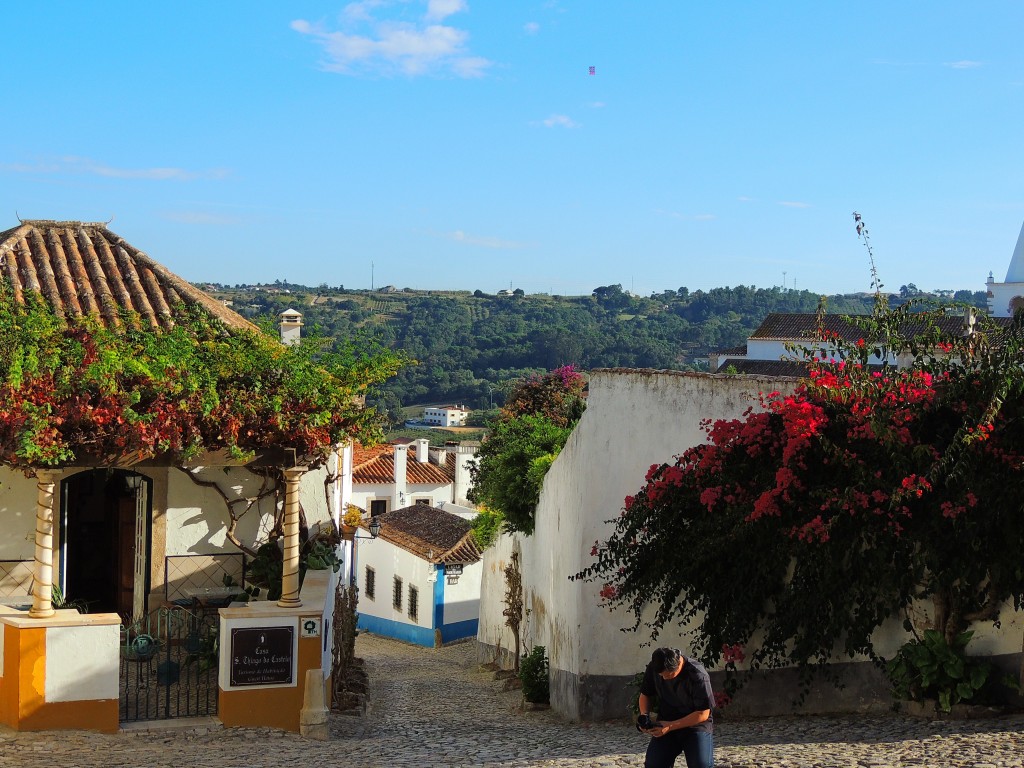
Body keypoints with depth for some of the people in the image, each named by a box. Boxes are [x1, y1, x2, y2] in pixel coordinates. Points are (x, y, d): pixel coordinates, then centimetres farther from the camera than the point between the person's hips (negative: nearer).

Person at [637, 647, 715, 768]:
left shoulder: (698, 675, -24)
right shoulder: (653, 668, -9)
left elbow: (702, 714, -20)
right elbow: (645, 694, 8)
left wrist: (670, 726, -24)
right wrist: (644, 715, -13)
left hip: (696, 725, -4)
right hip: (665, 725, 4)